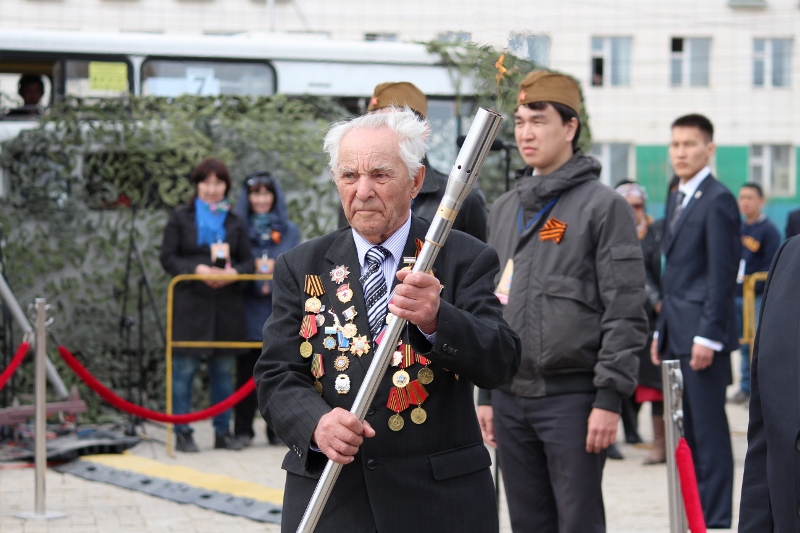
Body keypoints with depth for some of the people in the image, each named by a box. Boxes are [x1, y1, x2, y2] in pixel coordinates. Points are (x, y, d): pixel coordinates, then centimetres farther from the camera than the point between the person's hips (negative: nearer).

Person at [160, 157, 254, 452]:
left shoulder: (235, 222, 14)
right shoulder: (180, 217, 6)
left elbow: (247, 261, 11)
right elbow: (167, 258, -1)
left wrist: (234, 272, -12)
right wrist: (196, 269, -16)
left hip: (227, 305, 3)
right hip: (190, 304, -3)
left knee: (224, 369, 7)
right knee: (184, 367, -4)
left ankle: (223, 431, 15)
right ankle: (182, 433, 1)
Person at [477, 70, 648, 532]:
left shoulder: (604, 206, -5)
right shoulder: (504, 210, 14)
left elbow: (626, 313, -9)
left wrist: (609, 398, -15)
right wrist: (486, 394, 14)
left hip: (573, 396, -6)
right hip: (511, 397, 6)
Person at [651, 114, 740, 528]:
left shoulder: (718, 200, -10)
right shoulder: (676, 199, 17)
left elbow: (722, 274, -15)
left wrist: (708, 336, -18)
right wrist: (661, 332, 17)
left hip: (703, 333, -9)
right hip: (676, 334, 9)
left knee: (709, 431, -5)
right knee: (684, 431, 11)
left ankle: (716, 519, 0)